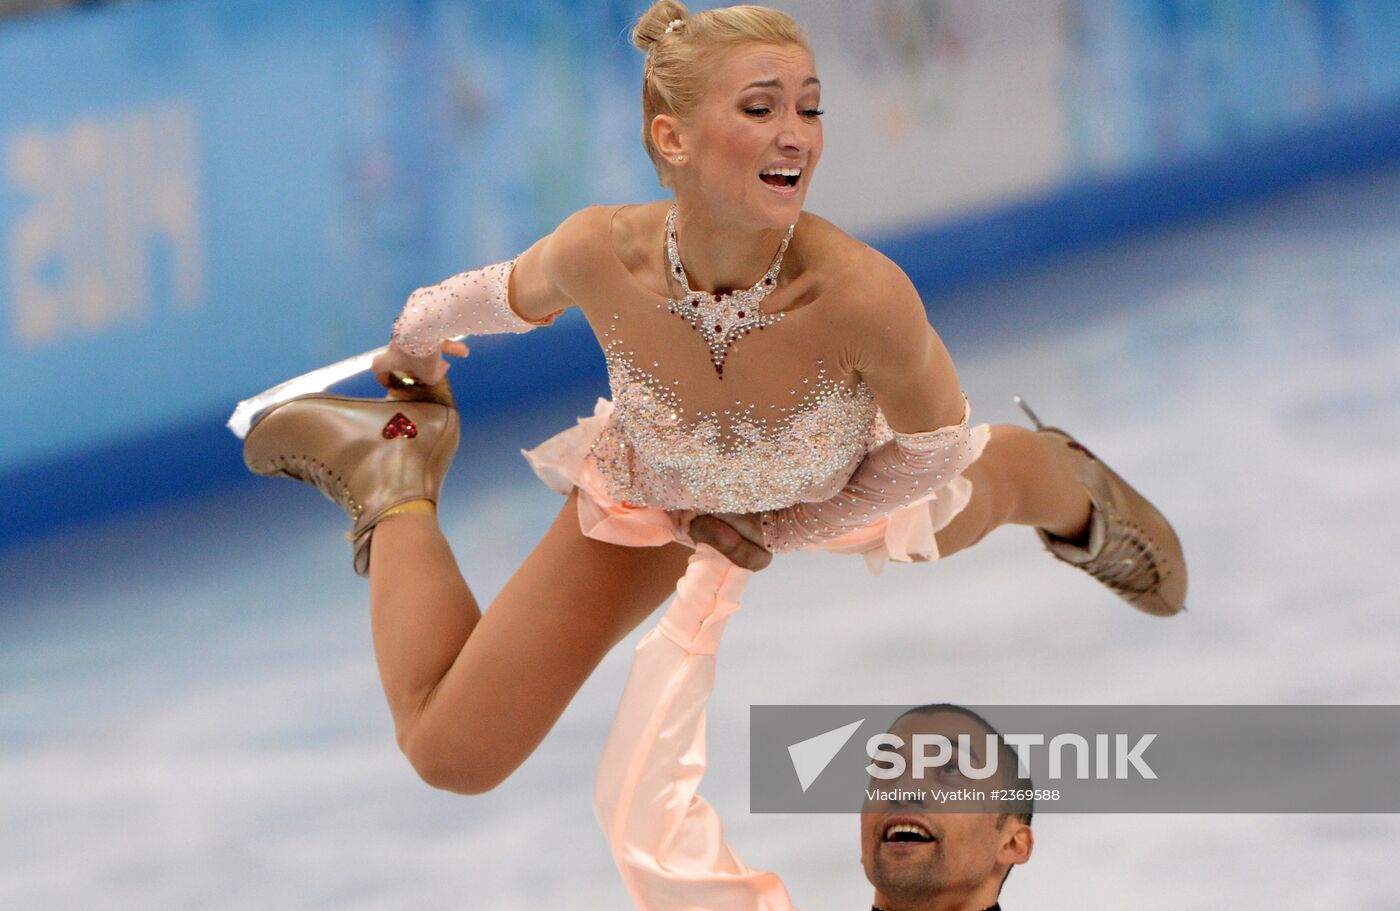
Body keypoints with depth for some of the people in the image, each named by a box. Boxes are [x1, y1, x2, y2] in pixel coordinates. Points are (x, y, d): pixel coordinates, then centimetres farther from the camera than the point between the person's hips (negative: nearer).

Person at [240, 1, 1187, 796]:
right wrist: (413, 347, 8)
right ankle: (396, 474, 24)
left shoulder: (865, 295, -44)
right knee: (450, 755, 1)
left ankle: (1065, 483, 66)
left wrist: (783, 533, -12)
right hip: (652, 493, 0)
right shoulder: (601, 254, -39)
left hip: (838, 494, 0)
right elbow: (511, 296, -13)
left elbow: (930, 445, -22)